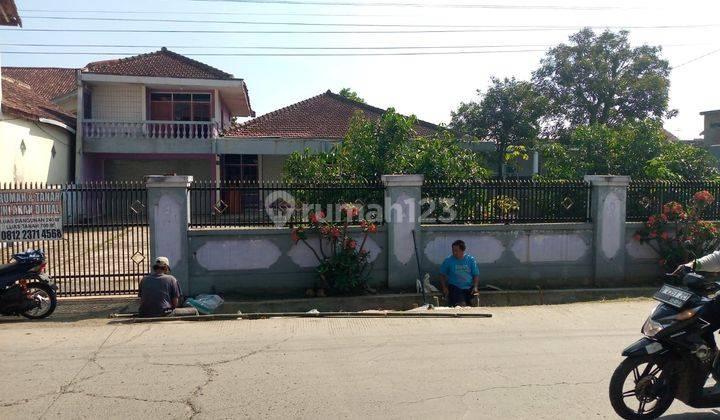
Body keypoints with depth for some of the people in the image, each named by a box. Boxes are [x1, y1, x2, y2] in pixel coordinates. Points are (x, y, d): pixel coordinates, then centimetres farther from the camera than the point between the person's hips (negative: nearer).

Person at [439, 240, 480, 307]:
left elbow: (476, 275, 8)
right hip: (455, 287, -3)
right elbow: (442, 275, 7)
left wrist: (475, 287, -7)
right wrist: (444, 288, -4)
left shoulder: (470, 259, 4)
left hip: (469, 288, 3)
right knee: (460, 306, -24)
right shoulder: (448, 260, -1)